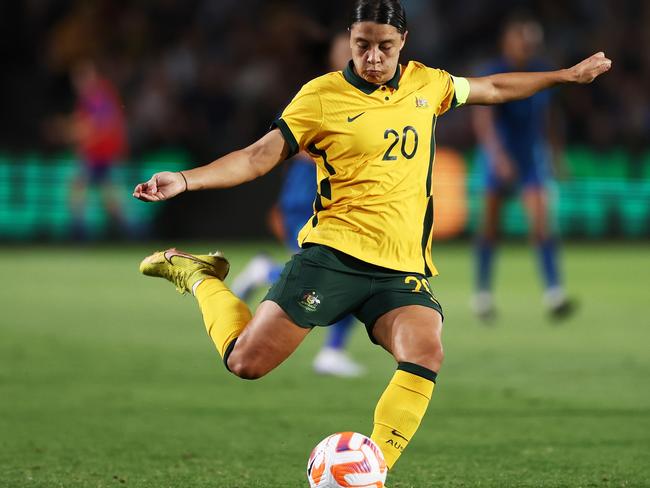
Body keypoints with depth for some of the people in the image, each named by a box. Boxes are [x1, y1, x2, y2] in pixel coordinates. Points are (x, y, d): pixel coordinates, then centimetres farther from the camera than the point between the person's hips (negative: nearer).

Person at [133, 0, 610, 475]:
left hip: (402, 270, 3)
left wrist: (567, 75, 36)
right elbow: (259, 156, -4)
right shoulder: (321, 95, -1)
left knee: (426, 353, -26)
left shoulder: (426, 83, 13)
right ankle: (199, 277, 20)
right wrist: (184, 180, -17)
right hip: (334, 253, -3)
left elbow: (492, 88, 30)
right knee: (247, 361, -9)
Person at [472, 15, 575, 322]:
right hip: (498, 156, -3)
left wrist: (547, 151, 22)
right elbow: (482, 118, -29)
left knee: (541, 221, -13)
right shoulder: (494, 75, -16)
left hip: (531, 157, 3)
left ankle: (554, 296, -21)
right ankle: (483, 294, 27)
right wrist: (498, 155, -42)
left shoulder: (539, 72, 2)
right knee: (491, 226, 9)